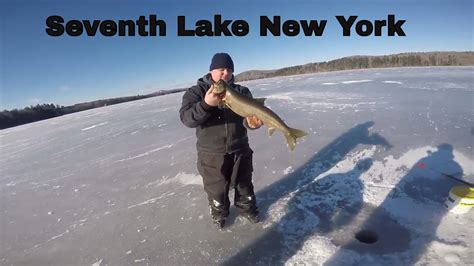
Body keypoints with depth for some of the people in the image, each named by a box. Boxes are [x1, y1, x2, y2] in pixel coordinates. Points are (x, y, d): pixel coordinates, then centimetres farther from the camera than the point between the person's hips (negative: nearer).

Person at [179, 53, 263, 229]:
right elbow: (187, 119, -21)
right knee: (216, 188, 14)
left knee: (244, 183, 21)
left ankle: (247, 208, 48)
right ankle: (219, 213, 43)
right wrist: (206, 104, -39)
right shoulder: (196, 92, -8)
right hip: (211, 153, -2)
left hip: (239, 150, 3)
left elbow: (248, 114, -7)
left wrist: (251, 122, -32)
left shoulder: (241, 91, 0)